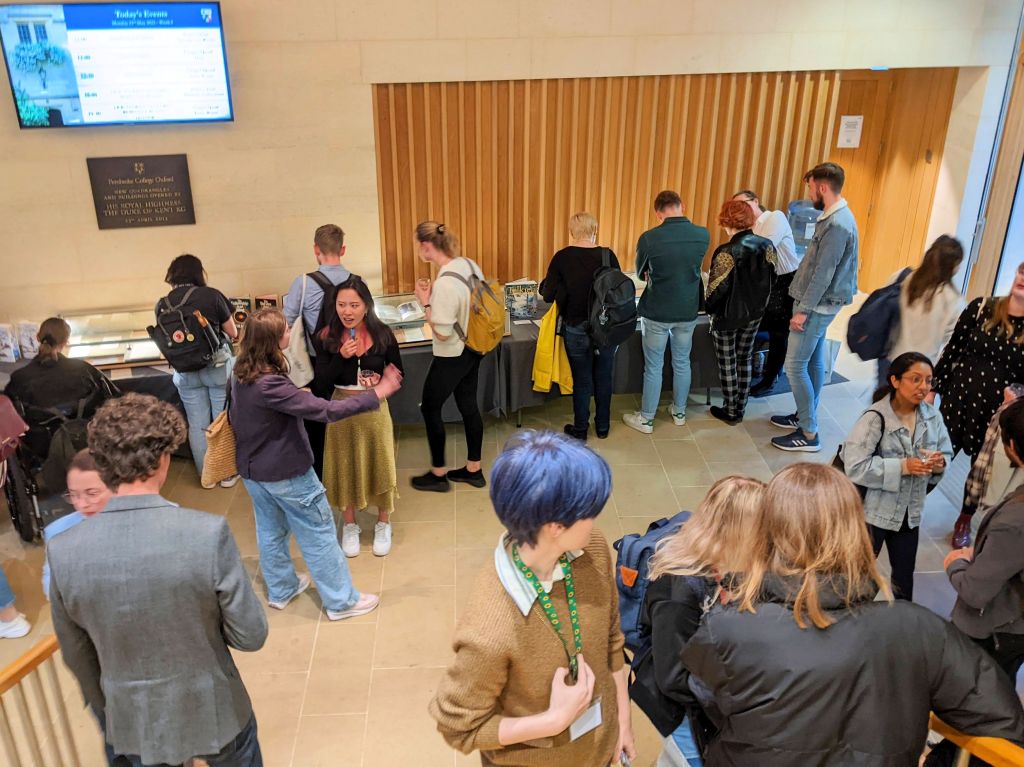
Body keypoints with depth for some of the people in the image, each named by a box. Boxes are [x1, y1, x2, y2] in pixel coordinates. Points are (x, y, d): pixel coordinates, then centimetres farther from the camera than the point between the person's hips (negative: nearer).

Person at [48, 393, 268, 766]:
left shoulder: (63, 551, -17)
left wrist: (106, 711, 16)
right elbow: (251, 636, -18)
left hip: (133, 722, 3)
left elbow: (77, 656, -2)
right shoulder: (209, 532, -27)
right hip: (212, 711, -2)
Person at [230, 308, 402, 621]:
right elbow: (326, 410, -35)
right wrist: (379, 392, -31)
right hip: (286, 474, -8)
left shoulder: (241, 376, -4)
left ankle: (281, 589, 41)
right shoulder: (270, 385, -32)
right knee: (318, 535, 6)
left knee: (270, 530, 23)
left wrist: (296, 395, 10)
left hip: (252, 470, 8)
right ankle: (341, 601, 19)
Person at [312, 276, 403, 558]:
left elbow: (397, 374, 1)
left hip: (374, 409, 0)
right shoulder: (327, 337, -10)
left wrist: (381, 382, -19)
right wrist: (340, 357, -24)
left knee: (378, 464, 11)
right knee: (345, 467, 12)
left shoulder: (382, 334, -9)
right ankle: (350, 525, 33)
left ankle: (383, 524, 33)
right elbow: (318, 384, -11)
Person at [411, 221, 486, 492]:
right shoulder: (469, 264, -3)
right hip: (472, 349, 8)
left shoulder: (445, 283, -28)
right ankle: (474, 469, 32)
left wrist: (426, 303, -15)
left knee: (430, 408, 10)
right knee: (469, 406, 18)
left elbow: (442, 333, -24)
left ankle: (438, 474, 22)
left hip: (452, 357, -8)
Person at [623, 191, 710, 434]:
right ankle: (679, 412, 35)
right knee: (682, 363, 19)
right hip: (688, 312, 3)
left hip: (657, 313, -3)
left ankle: (646, 419, 20)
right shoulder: (703, 235, -7)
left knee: (653, 367, 8)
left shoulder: (649, 238, -17)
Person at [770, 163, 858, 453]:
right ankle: (805, 416, 31)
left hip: (818, 306, -10)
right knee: (814, 362, 18)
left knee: (795, 366, -6)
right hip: (820, 303, 10)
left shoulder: (837, 225, -23)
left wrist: (803, 310, -20)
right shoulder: (834, 216, 9)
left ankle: (809, 434, 0)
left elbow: (823, 273, -24)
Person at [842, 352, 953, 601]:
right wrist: (903, 466, -27)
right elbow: (855, 467, -26)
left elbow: (947, 454, 6)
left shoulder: (933, 416, -4)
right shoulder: (875, 418, -22)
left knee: (905, 575, 22)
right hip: (873, 512, -5)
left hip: (910, 512, 5)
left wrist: (939, 464, -17)